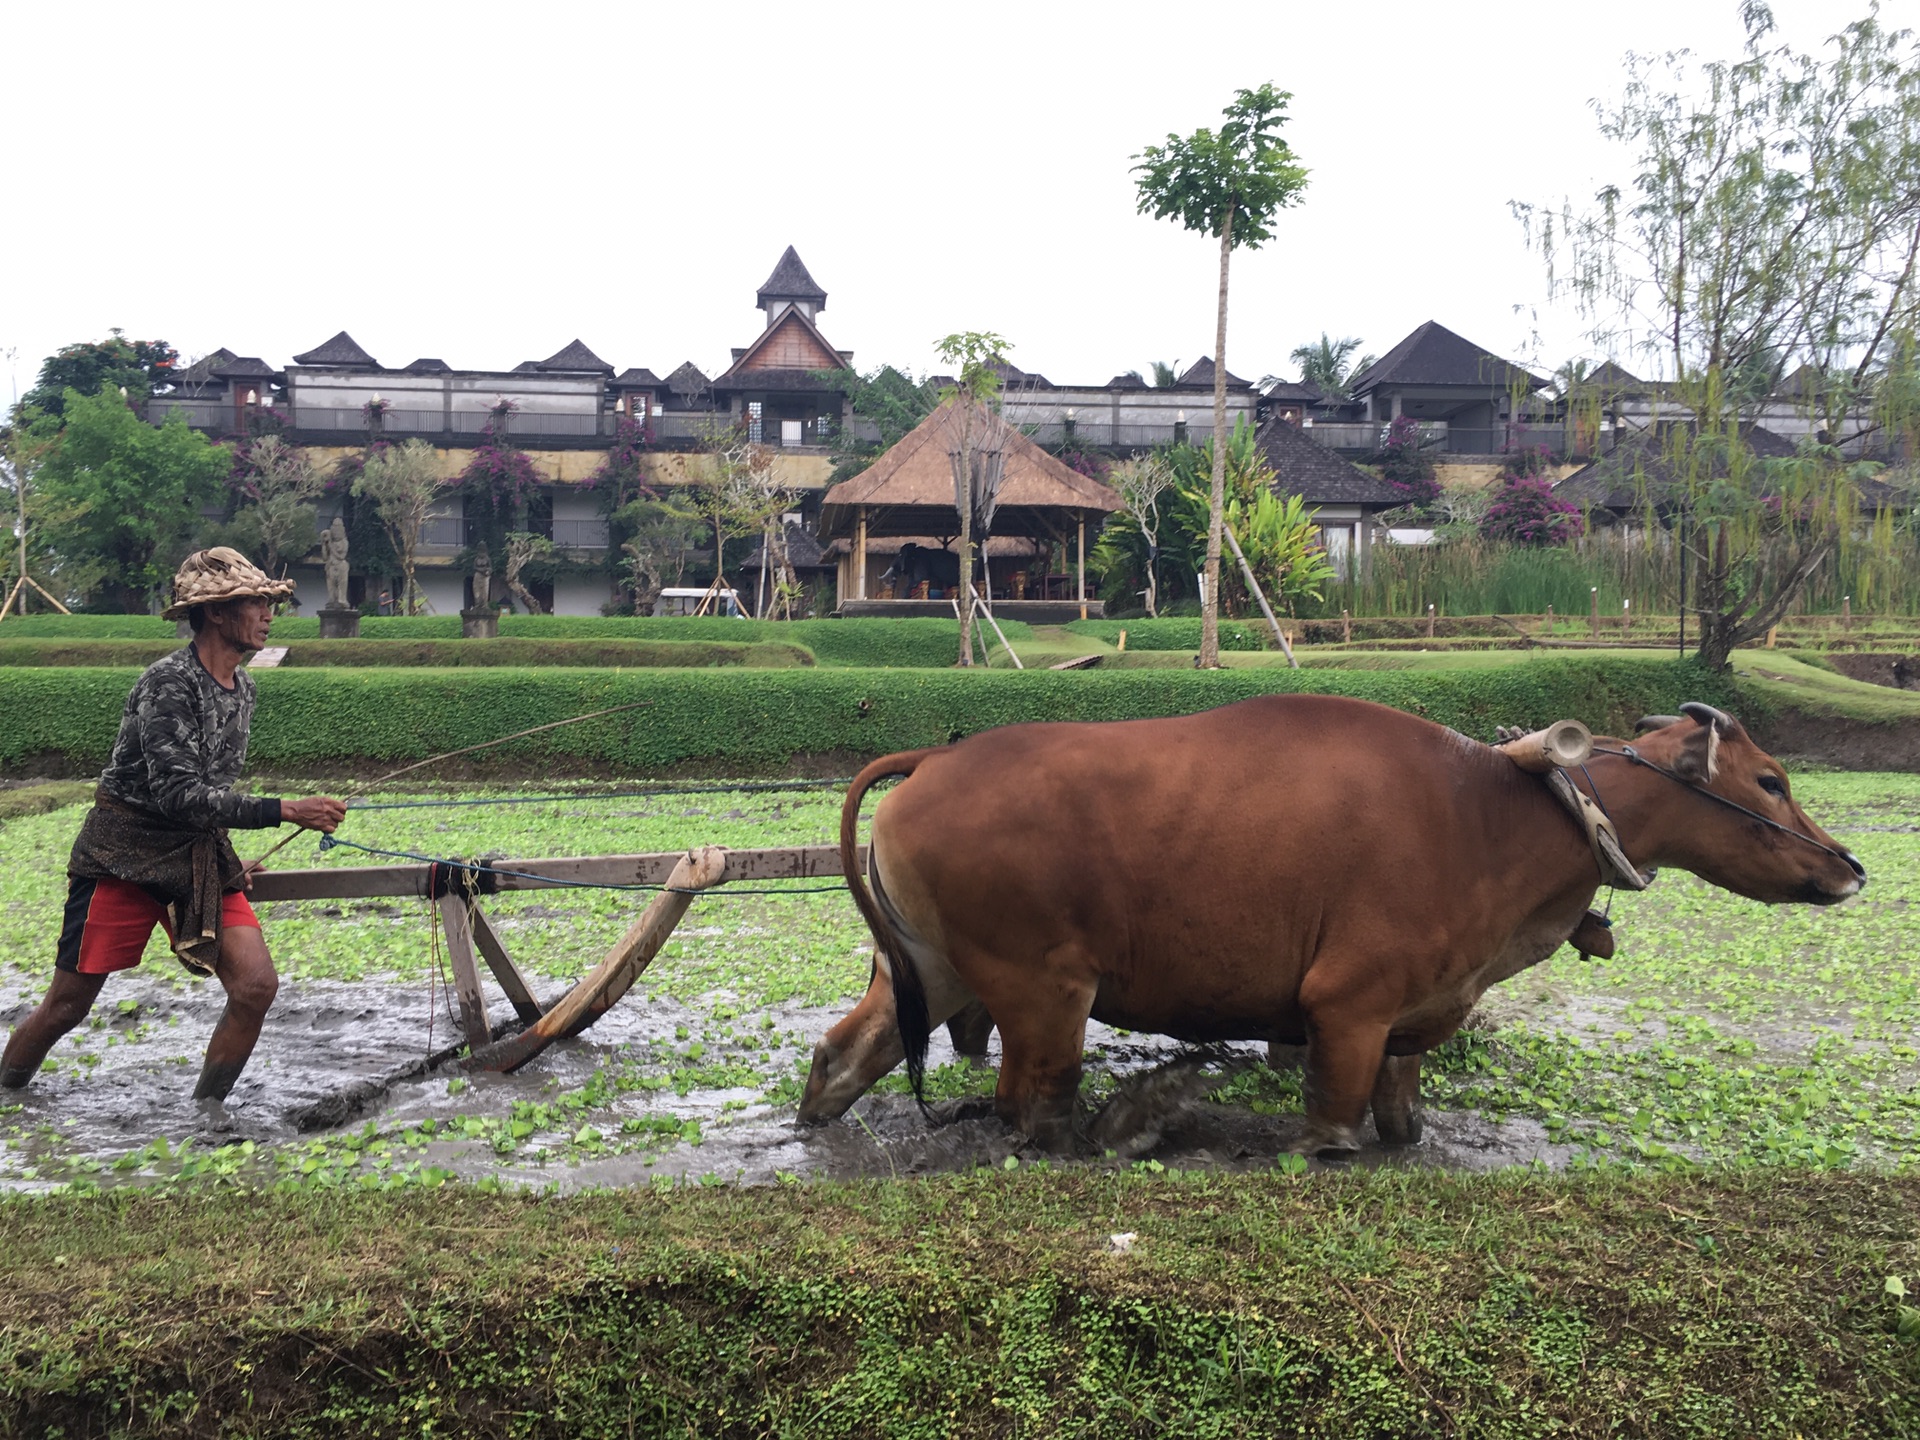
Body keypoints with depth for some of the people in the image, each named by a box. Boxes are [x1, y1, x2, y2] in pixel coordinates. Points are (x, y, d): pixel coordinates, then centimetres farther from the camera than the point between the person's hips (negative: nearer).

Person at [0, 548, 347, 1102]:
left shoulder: (242, 687, 5)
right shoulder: (169, 682, -19)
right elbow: (179, 794, -25)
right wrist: (285, 811, -28)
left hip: (200, 855, 6)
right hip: (124, 854, -6)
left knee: (256, 986, -10)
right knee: (67, 1006, 3)